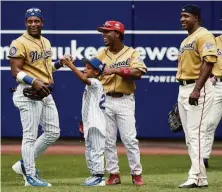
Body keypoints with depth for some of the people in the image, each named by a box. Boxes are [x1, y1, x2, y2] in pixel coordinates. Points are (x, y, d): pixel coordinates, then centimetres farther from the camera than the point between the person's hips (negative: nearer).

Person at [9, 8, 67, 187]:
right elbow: (16, 71, -16)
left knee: (53, 132, 10)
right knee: (30, 136, -5)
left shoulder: (46, 42, 15)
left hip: (46, 92, 9)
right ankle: (31, 176, 2)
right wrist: (33, 82, -28)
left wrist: (59, 63, 8)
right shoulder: (19, 43, -11)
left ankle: (24, 164, 21)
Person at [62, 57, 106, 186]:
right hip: (89, 124, 11)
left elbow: (84, 79, -33)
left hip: (96, 124, -11)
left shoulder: (96, 83, -11)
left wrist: (71, 66, -34)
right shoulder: (90, 85, 18)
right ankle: (95, 175, 21)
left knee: (96, 151, -8)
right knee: (89, 152, 15)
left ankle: (99, 177, -6)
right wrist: (84, 121, 22)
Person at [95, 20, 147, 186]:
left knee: (130, 139, -6)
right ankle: (114, 174, 12)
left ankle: (137, 174, 2)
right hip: (105, 101, 3)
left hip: (125, 101, -3)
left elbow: (138, 72, -17)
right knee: (108, 140, 4)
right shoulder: (101, 55, 10)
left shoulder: (132, 53, 0)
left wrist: (115, 70, -19)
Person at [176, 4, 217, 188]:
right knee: (189, 136, 9)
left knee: (196, 133, -14)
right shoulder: (185, 41, 20)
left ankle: (195, 177, -17)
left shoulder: (204, 36, -10)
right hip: (183, 89, 10)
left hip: (198, 89, -10)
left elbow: (209, 62, -21)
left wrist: (197, 89, -27)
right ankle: (201, 178, 13)